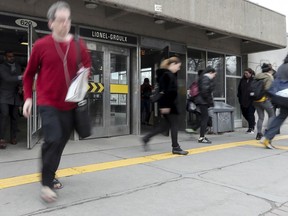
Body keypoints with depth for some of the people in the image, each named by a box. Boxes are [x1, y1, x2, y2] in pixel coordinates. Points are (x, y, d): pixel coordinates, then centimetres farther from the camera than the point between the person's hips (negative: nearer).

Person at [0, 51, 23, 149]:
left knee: (14, 117, 4)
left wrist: (20, 86, -6)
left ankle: (13, 137, 13)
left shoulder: (18, 66, 13)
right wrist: (20, 77, -34)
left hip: (15, 96, 5)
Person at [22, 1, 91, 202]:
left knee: (61, 142, 12)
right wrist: (28, 97, -3)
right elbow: (29, 74, 5)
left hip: (70, 105, 4)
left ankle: (51, 175, 34)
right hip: (48, 103, -3)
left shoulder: (79, 45, 1)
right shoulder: (41, 45, -6)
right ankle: (47, 183, -1)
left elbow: (87, 67, 16)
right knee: (53, 140, -17)